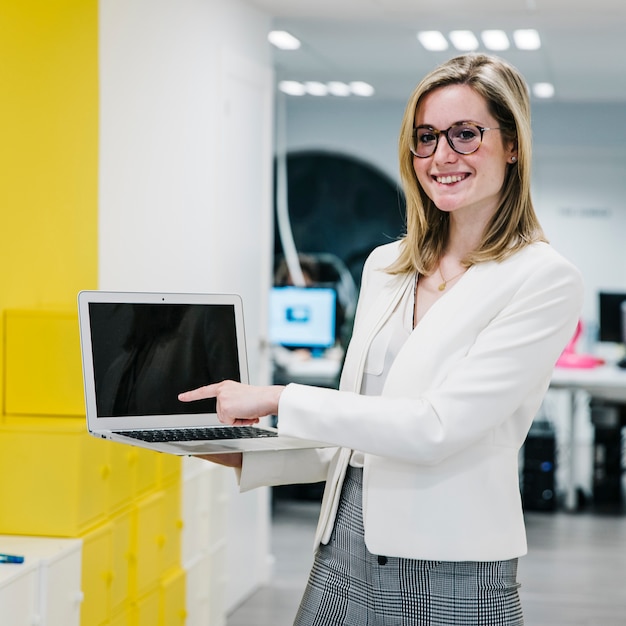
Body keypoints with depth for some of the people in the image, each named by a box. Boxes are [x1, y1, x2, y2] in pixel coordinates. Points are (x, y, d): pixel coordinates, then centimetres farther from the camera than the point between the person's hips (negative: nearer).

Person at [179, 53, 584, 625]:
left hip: (450, 579, -5)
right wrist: (247, 457, 6)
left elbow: (438, 428, -19)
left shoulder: (545, 281, -10)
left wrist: (281, 400, -15)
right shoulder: (384, 267, 11)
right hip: (344, 557, 6)